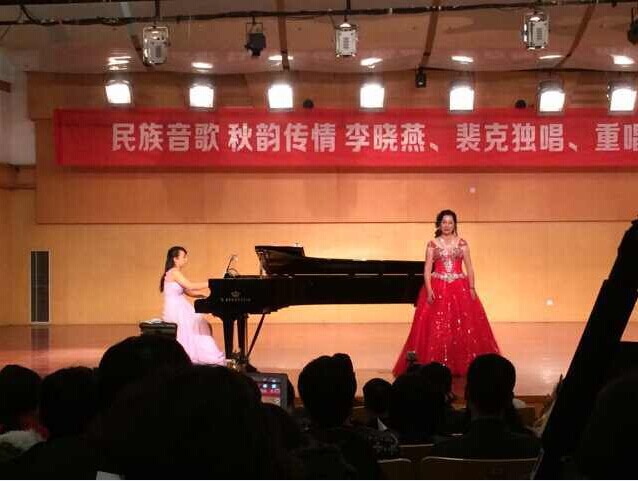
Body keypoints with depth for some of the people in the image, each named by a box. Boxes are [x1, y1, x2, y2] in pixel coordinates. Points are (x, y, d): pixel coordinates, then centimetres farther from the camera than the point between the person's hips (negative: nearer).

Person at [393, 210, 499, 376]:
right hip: (437, 290, -1)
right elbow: (427, 269, 0)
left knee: (463, 327, -2)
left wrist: (472, 288, -4)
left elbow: (469, 268, 6)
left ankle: (463, 364, 6)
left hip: (460, 289, 1)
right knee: (436, 328, -5)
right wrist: (429, 290, -12)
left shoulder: (462, 243, 7)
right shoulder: (432, 244, 5)